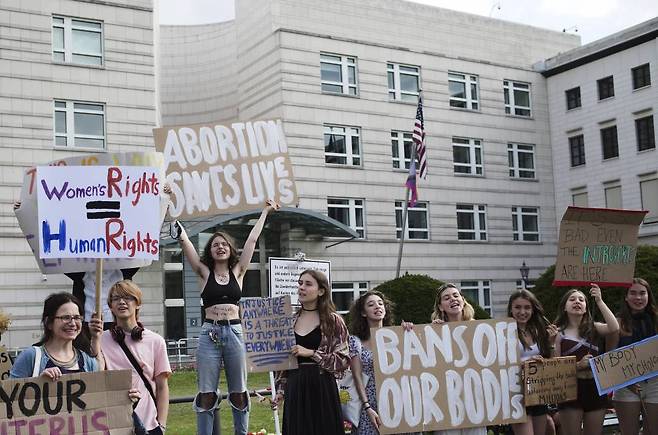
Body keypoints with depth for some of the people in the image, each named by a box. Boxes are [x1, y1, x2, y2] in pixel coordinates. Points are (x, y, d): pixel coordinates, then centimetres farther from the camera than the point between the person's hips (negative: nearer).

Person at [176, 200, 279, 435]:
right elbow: (184, 240, 0)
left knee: (239, 393, 8)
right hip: (209, 334, -1)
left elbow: (252, 239, 10)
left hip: (234, 333, 1)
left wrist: (265, 212, 13)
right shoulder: (204, 273, 5)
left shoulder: (238, 272, 9)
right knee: (207, 394, 0)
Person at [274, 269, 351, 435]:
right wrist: (280, 392, 8)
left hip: (322, 388, -3)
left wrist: (311, 353, -15)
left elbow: (343, 360, -8)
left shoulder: (333, 320, -3)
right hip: (294, 388, 4)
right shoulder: (291, 320, 9)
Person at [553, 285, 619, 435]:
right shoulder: (558, 332, 0)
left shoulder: (592, 328, 9)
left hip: (595, 388, 3)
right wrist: (578, 365, -18)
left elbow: (614, 328, -12)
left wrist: (599, 301, -11)